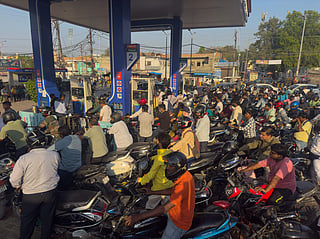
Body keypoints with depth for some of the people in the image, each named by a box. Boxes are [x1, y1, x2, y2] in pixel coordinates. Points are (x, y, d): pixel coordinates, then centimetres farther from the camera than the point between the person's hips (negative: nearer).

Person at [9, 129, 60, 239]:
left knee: (27, 222, 21)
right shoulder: (55, 155, -12)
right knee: (47, 221, 20)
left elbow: (14, 182, -11)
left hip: (30, 196, -2)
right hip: (50, 193, 2)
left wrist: (20, 186, 10)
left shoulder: (23, 159, -19)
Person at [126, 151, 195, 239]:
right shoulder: (186, 174, -6)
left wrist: (138, 217, -40)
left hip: (178, 223, -9)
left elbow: (165, 208, -39)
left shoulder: (183, 185, -37)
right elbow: (172, 191, 10)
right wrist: (152, 192, 11)